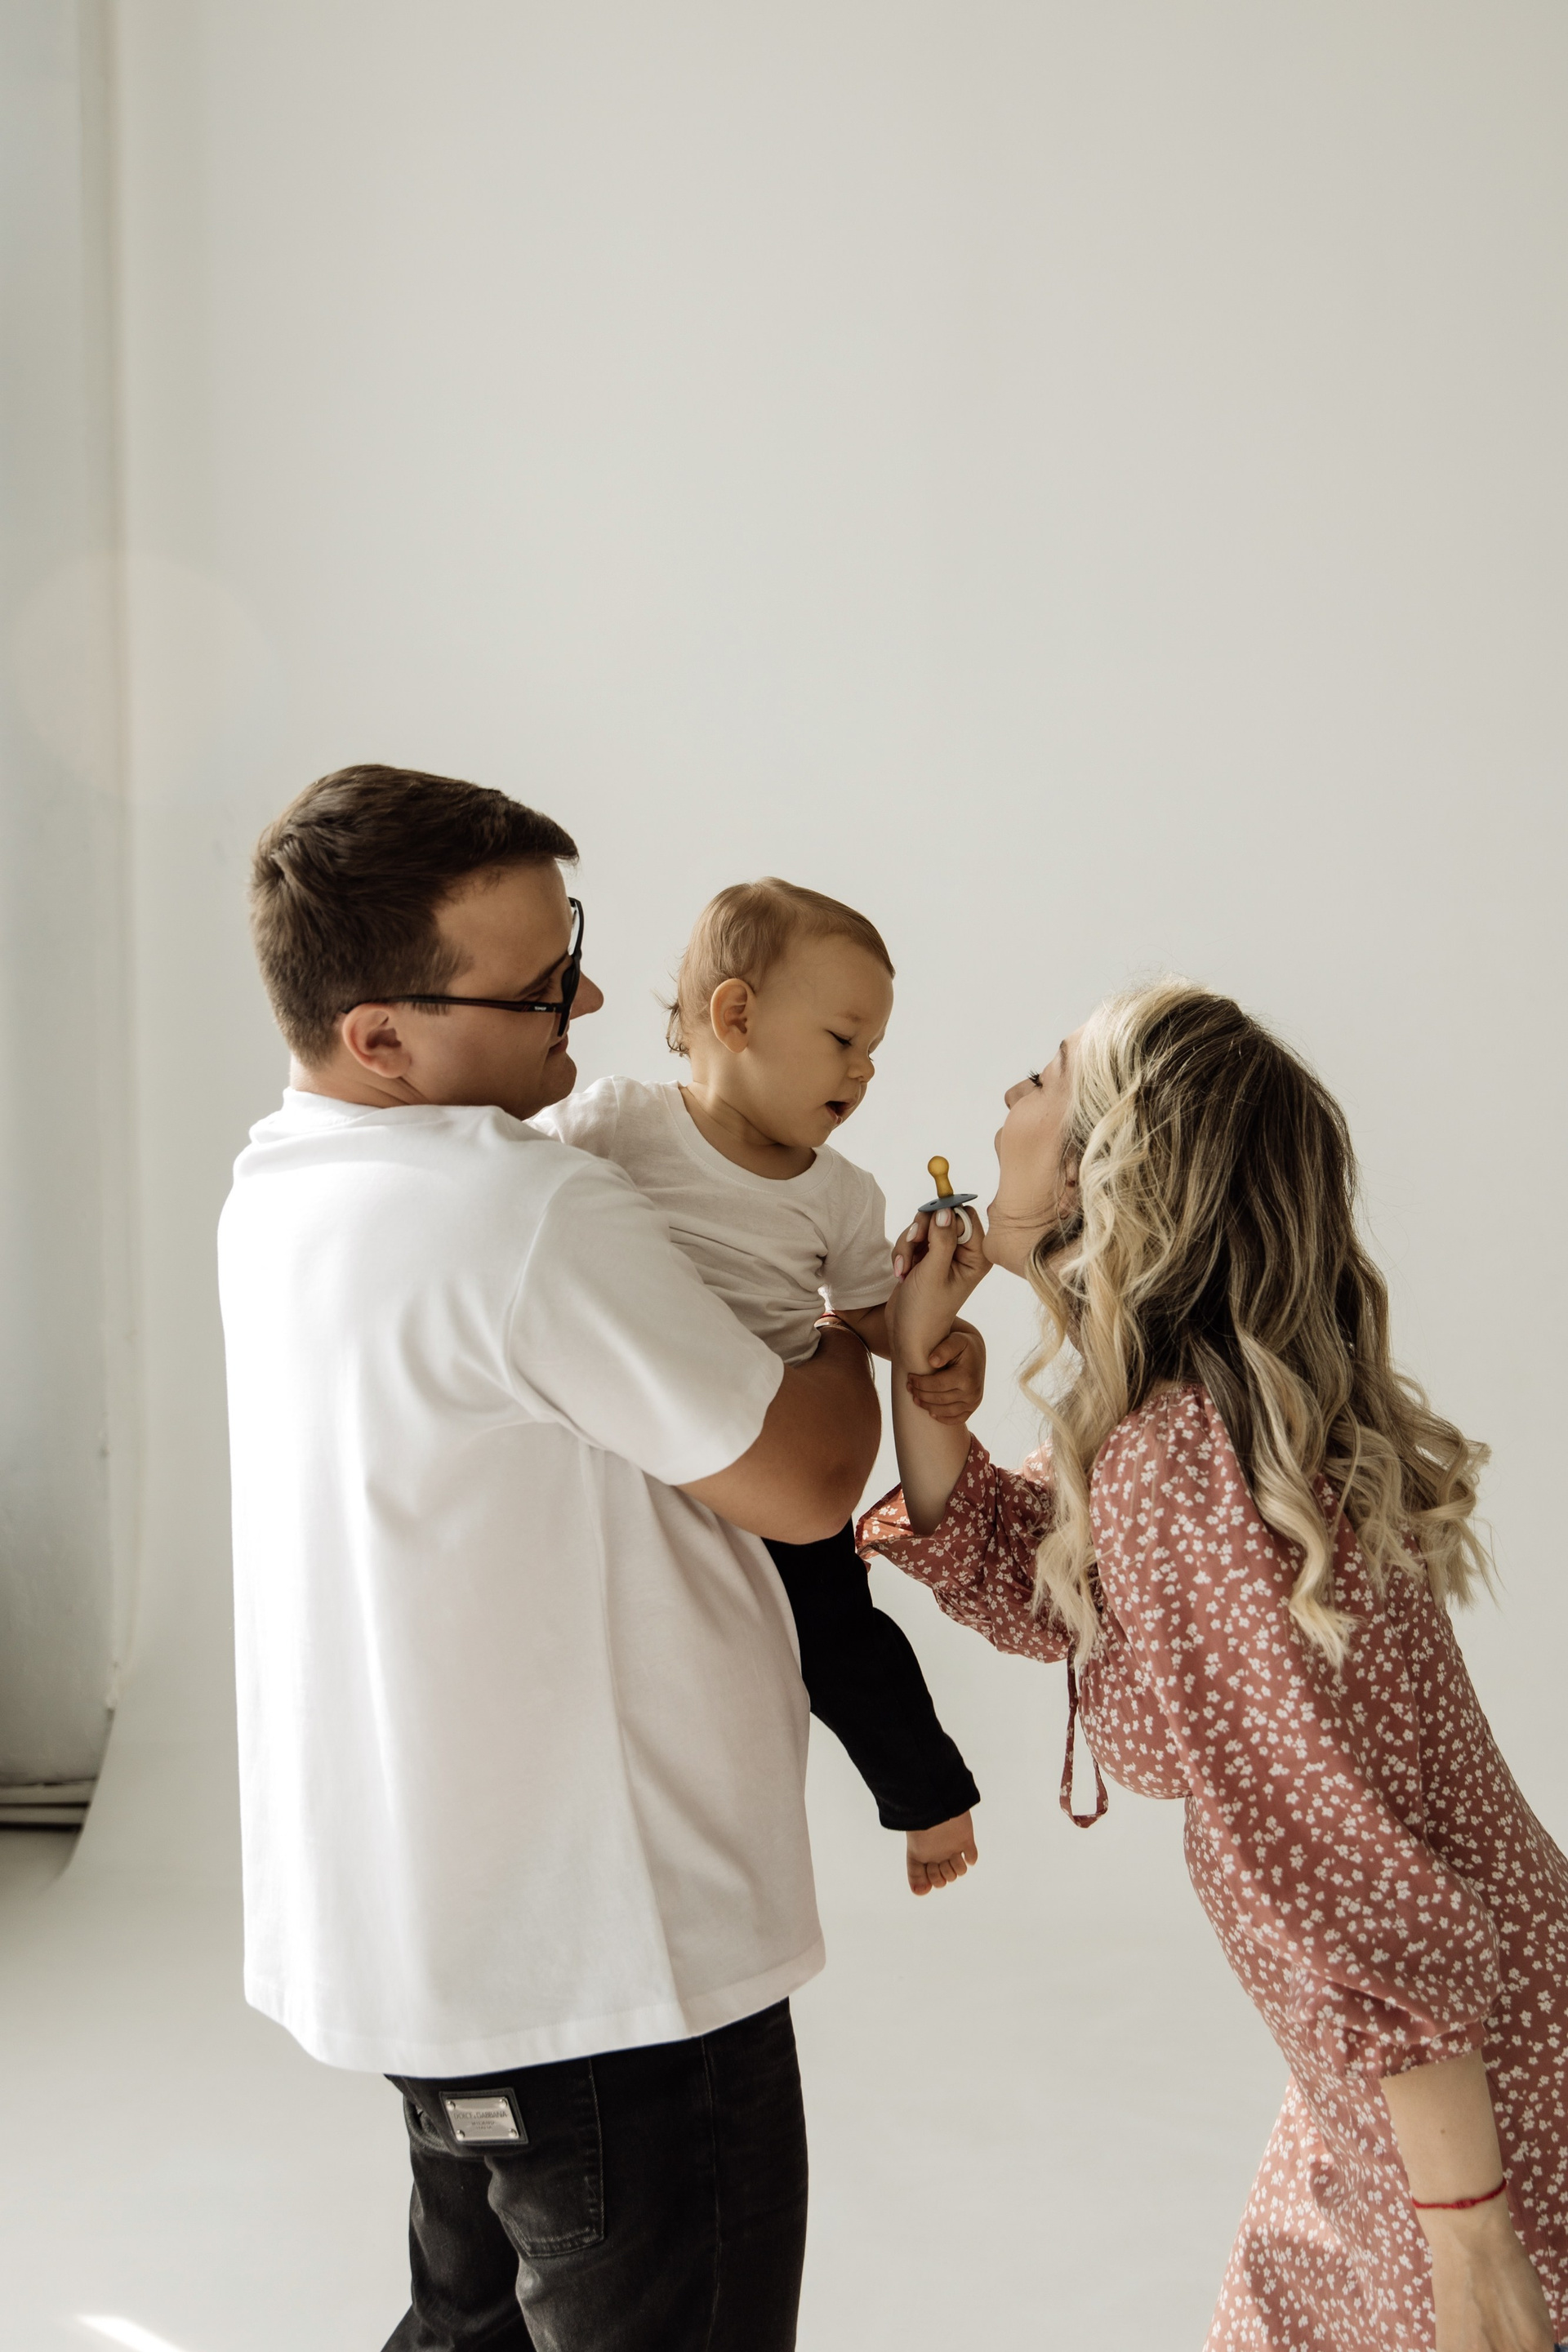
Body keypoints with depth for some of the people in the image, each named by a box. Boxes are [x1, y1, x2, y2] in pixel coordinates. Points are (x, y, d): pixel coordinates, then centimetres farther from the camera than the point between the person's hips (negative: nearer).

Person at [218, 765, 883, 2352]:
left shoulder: (285, 1191, 5)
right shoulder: (537, 1214, -26)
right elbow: (804, 1479, -16)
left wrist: (866, 1348, 6)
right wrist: (865, 1324, 4)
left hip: (434, 1933, 9)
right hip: (605, 1964, -9)